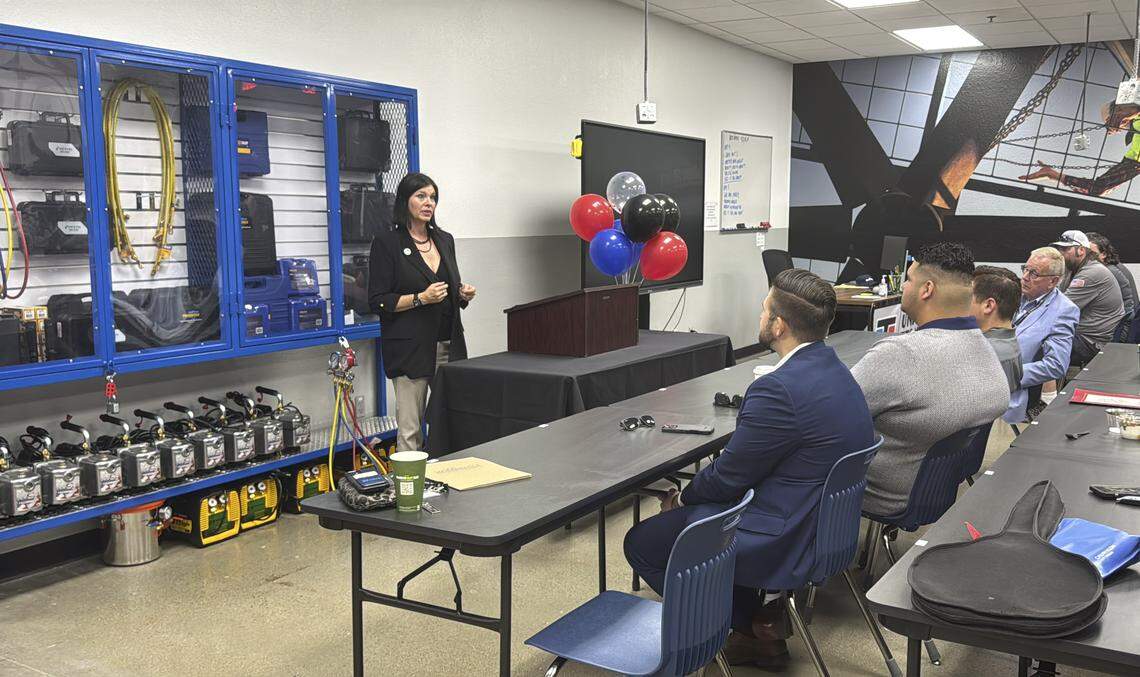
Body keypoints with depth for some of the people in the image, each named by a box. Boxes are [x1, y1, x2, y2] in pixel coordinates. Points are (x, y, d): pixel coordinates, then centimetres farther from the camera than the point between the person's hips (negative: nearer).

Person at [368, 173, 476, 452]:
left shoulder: (445, 240, 14)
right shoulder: (387, 243, -4)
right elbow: (378, 301, -8)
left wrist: (463, 294, 3)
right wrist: (420, 298, -18)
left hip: (449, 344, 5)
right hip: (411, 347, -5)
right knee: (410, 430, -3)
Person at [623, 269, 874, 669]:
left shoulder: (780, 389, -28)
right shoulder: (834, 370, 3)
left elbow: (727, 476, -16)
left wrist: (682, 498, 4)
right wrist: (691, 496, 9)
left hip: (784, 541, -9)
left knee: (641, 543, 5)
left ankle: (752, 625, 11)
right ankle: (761, 623, 18)